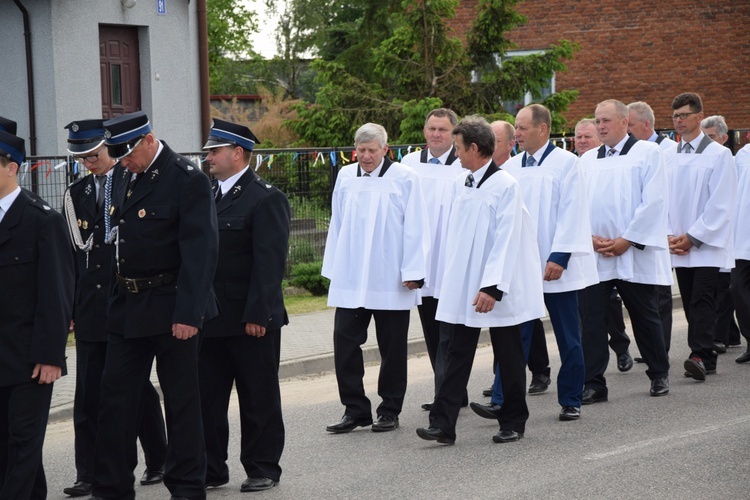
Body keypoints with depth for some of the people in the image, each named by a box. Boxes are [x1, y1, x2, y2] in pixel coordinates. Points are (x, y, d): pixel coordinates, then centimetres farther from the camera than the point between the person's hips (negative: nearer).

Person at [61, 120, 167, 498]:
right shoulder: (76, 194, 10)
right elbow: (71, 254, 10)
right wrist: (68, 307, 5)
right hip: (90, 309, 4)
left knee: (138, 389, 6)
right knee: (88, 395, 2)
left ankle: (158, 463, 22)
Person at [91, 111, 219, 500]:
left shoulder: (187, 180, -13)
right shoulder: (125, 181, 11)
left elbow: (200, 252, -17)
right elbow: (120, 244, 15)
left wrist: (188, 314, -22)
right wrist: (115, 303, 10)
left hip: (171, 308, -7)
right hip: (127, 308, 7)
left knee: (181, 401, 4)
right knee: (116, 398, 9)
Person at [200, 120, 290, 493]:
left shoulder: (266, 199, -9)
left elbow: (269, 261, -15)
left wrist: (257, 315, -19)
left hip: (251, 321, -7)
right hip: (210, 319, 7)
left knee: (258, 398, 5)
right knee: (207, 398, 8)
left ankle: (263, 468, 15)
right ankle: (211, 468, 17)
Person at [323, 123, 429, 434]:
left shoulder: (404, 178, -3)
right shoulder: (345, 177, 8)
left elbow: (415, 229, -4)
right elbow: (336, 225, 13)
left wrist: (412, 272, -8)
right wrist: (333, 269, 11)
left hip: (391, 280, -3)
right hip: (349, 278, 3)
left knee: (392, 347, 6)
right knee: (344, 342, -2)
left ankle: (389, 411, 17)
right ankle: (355, 409, 7)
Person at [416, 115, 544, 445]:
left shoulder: (506, 186, -12)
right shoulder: (461, 184, 9)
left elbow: (506, 241, -17)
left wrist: (492, 287, -22)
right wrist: (451, 281, 12)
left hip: (496, 290, -6)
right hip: (461, 288, 6)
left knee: (509, 358, 7)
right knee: (457, 355, 2)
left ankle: (513, 423, 19)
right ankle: (443, 424, 0)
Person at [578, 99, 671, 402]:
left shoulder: (648, 153, 1)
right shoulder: (587, 160, 14)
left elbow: (653, 202, -7)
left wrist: (626, 240, -12)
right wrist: (590, 238, -6)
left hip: (634, 253, -3)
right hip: (592, 254, 3)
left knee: (644, 316, 7)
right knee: (591, 318, -3)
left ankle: (659, 375, 25)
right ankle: (593, 384, 2)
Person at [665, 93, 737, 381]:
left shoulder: (719, 155, -3)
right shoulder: (668, 157, 12)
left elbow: (721, 205, -9)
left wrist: (692, 237, -12)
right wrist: (669, 236, -1)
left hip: (707, 245, -5)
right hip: (679, 246, 5)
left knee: (702, 301, -14)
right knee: (690, 304, 4)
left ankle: (700, 356, -21)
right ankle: (703, 358, 8)